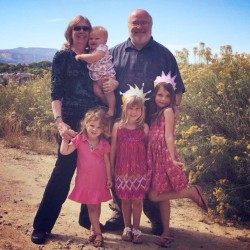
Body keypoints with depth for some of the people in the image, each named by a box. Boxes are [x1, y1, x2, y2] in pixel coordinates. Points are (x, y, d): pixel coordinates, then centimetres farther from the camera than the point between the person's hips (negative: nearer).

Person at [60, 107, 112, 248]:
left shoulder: (104, 144, -6)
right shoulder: (79, 139, -8)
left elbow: (107, 162, 1)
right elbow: (64, 151, -12)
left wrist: (109, 178, 2)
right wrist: (65, 138, -24)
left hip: (100, 180, 1)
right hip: (84, 180, -1)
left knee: (97, 205, 13)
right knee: (91, 206, 5)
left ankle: (93, 228, 33)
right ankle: (98, 233, 15)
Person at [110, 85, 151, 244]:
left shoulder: (144, 127, -3)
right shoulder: (117, 126, -3)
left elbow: (147, 148, 2)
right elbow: (113, 149, 2)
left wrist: (149, 168, 1)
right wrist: (111, 168, 4)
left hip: (140, 170, 0)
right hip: (122, 170, 0)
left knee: (138, 200, 7)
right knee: (125, 199, 11)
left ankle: (136, 229, 23)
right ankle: (127, 228, 28)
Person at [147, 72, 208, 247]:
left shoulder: (168, 111, -6)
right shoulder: (156, 113, 16)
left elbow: (169, 136, -16)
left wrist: (173, 159, -24)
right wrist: (150, 162, 10)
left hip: (165, 157, -7)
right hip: (156, 158, 8)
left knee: (154, 196, -9)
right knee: (162, 196, 9)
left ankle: (191, 192, 2)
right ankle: (166, 233, 17)